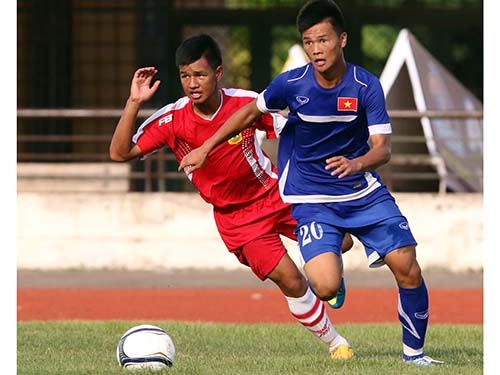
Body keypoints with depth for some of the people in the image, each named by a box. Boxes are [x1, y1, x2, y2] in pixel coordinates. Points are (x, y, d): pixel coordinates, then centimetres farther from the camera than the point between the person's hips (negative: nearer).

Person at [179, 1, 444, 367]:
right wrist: (206, 147, 9)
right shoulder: (291, 83, -12)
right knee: (326, 286, -20)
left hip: (364, 191, 1)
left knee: (408, 270, -10)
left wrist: (357, 163, -39)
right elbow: (251, 112, 7)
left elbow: (382, 147, -18)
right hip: (312, 199, -1)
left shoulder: (366, 85, -13)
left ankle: (414, 352, 13)